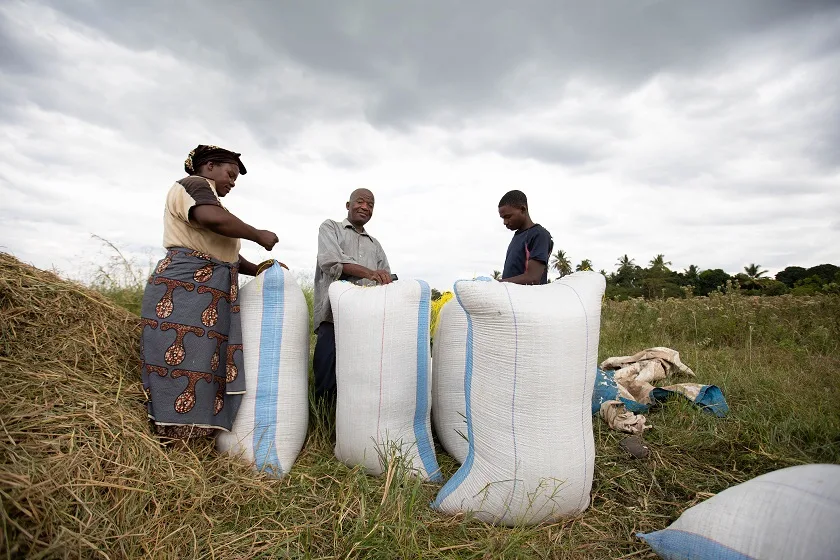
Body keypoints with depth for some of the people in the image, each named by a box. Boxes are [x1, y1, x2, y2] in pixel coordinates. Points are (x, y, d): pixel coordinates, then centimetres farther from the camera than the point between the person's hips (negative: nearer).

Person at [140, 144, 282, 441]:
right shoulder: (194, 185, 1)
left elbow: (221, 252, 28)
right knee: (183, 363, -12)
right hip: (184, 289, -10)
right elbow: (214, 218, -22)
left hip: (208, 296, 10)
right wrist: (259, 235, -10)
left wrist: (258, 270, 17)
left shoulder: (204, 197, 32)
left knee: (206, 368, 3)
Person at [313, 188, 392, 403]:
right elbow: (331, 260, -8)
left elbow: (387, 281, 19)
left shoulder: (375, 245, 27)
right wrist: (369, 273, -22)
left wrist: (388, 281, -7)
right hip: (334, 316, -4)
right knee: (326, 382, -7)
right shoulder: (330, 228, 13)